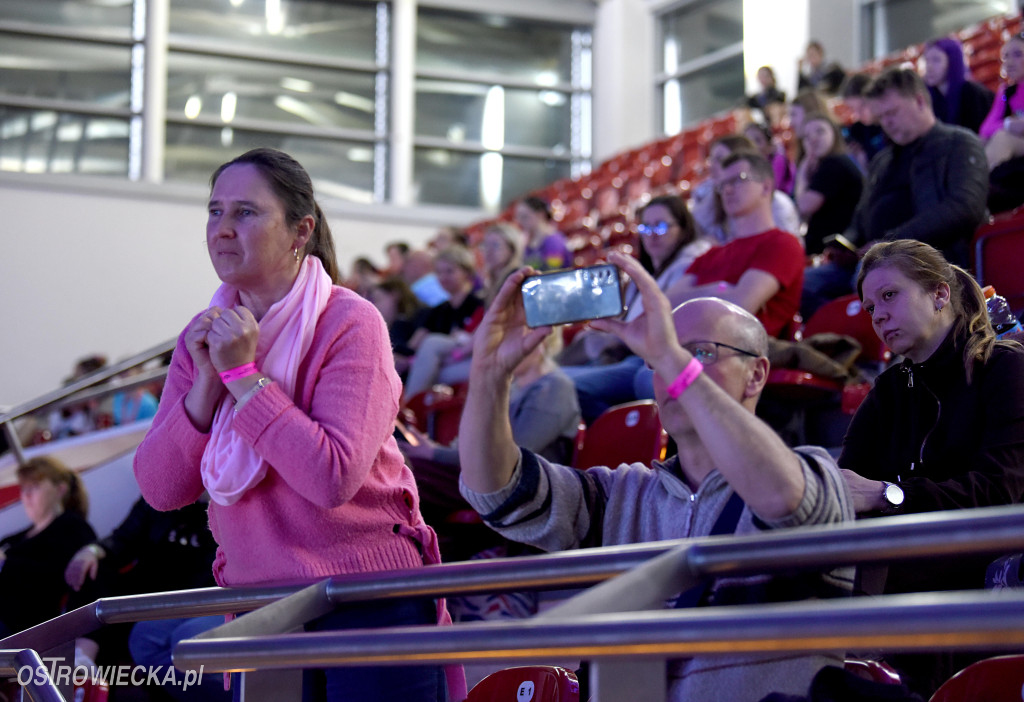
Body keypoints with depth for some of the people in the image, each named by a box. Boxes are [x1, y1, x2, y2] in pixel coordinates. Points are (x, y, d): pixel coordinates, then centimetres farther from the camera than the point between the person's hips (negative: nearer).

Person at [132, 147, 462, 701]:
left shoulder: (350, 324, -13)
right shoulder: (205, 337, 5)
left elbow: (334, 478, -24)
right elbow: (160, 489, -2)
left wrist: (243, 375, -21)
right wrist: (206, 380, -14)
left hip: (371, 599, -5)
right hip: (260, 607, 5)